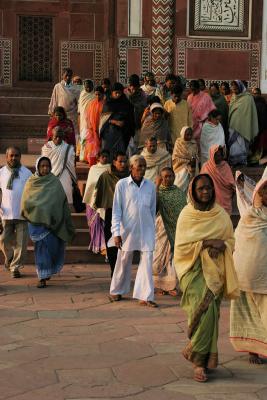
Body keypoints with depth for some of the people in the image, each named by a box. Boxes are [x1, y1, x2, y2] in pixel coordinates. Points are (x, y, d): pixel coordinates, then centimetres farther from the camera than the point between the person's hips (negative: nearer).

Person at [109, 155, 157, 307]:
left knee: (147, 262, -5)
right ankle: (116, 291, 29)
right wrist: (116, 232, -9)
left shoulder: (151, 186, 5)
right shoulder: (122, 185, -2)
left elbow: (153, 210, 13)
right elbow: (116, 210, -3)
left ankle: (145, 297, -4)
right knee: (124, 261, 10)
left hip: (146, 230, 2)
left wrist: (153, 229, 15)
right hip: (128, 230, -2)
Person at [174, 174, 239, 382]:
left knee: (210, 310, -3)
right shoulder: (187, 215, -2)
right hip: (193, 268, -3)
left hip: (215, 269, 4)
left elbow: (231, 240, 11)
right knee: (204, 308, -18)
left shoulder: (221, 214, 7)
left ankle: (194, 348, 17)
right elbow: (181, 245, -6)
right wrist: (208, 242, -15)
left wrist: (222, 245, -12)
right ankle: (200, 361, -10)